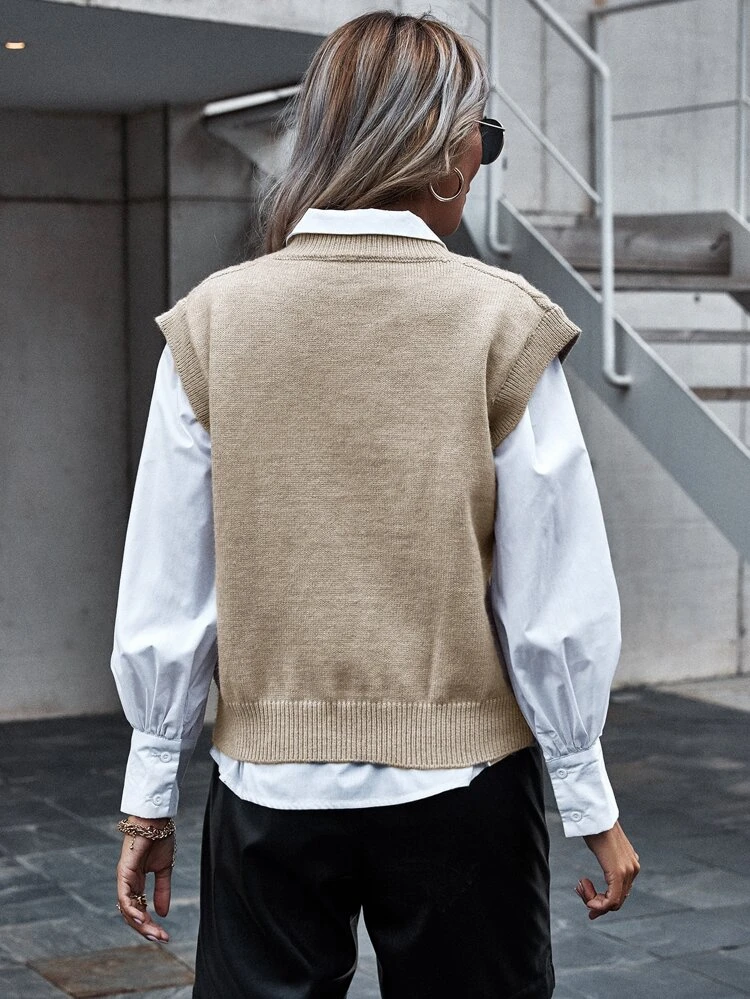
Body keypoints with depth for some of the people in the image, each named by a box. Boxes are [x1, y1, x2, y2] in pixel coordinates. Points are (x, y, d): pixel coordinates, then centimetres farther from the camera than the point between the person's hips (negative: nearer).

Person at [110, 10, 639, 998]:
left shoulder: (213, 321, -4)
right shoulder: (503, 323, -9)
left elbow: (163, 598, -3)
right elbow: (558, 606, -9)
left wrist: (150, 798, 7)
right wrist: (590, 802, 3)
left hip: (268, 793, 2)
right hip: (461, 791, -1)